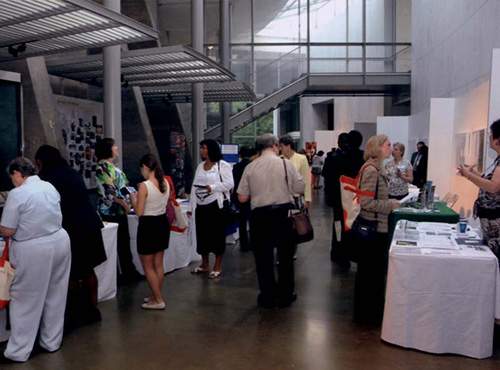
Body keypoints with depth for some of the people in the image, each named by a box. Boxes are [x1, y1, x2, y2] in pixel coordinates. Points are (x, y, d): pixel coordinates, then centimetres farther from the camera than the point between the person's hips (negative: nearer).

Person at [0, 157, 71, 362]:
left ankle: (19, 351, 19)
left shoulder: (17, 194, -15)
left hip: (33, 251, -6)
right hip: (59, 242, 7)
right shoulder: (50, 187, 6)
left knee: (26, 301, 7)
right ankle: (52, 342, 31)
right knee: (55, 296, 17)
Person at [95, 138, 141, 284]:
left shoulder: (110, 166, 14)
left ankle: (129, 272, 24)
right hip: (112, 212, -10)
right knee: (120, 243, 0)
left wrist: (127, 201, 14)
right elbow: (110, 191, -23)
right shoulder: (103, 167, -17)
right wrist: (125, 205, -14)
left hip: (119, 211, 10)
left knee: (124, 242, 15)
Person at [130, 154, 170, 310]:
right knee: (158, 265, 18)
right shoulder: (165, 183, 1)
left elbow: (139, 212, -17)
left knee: (148, 267, 7)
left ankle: (158, 301, 11)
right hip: (163, 223, 7)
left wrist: (133, 199, 1)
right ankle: (155, 295, 31)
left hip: (148, 225, -7)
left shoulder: (144, 186, -19)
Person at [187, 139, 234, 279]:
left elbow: (229, 183, -14)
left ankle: (217, 267, 14)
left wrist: (212, 187, -20)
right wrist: (191, 207, 9)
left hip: (216, 204, -6)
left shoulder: (223, 165, -7)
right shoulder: (200, 166, 13)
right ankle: (204, 264, 27)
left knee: (217, 235, 2)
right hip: (201, 205, 6)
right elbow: (194, 186, 11)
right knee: (202, 234, 12)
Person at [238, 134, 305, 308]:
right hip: (284, 212, 0)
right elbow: (300, 189, 0)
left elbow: (242, 198, -2)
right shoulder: (286, 164, -4)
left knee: (263, 256, 10)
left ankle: (268, 297, 17)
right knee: (285, 255, 14)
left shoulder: (250, 168, -2)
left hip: (260, 215, 0)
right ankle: (285, 296, 23)